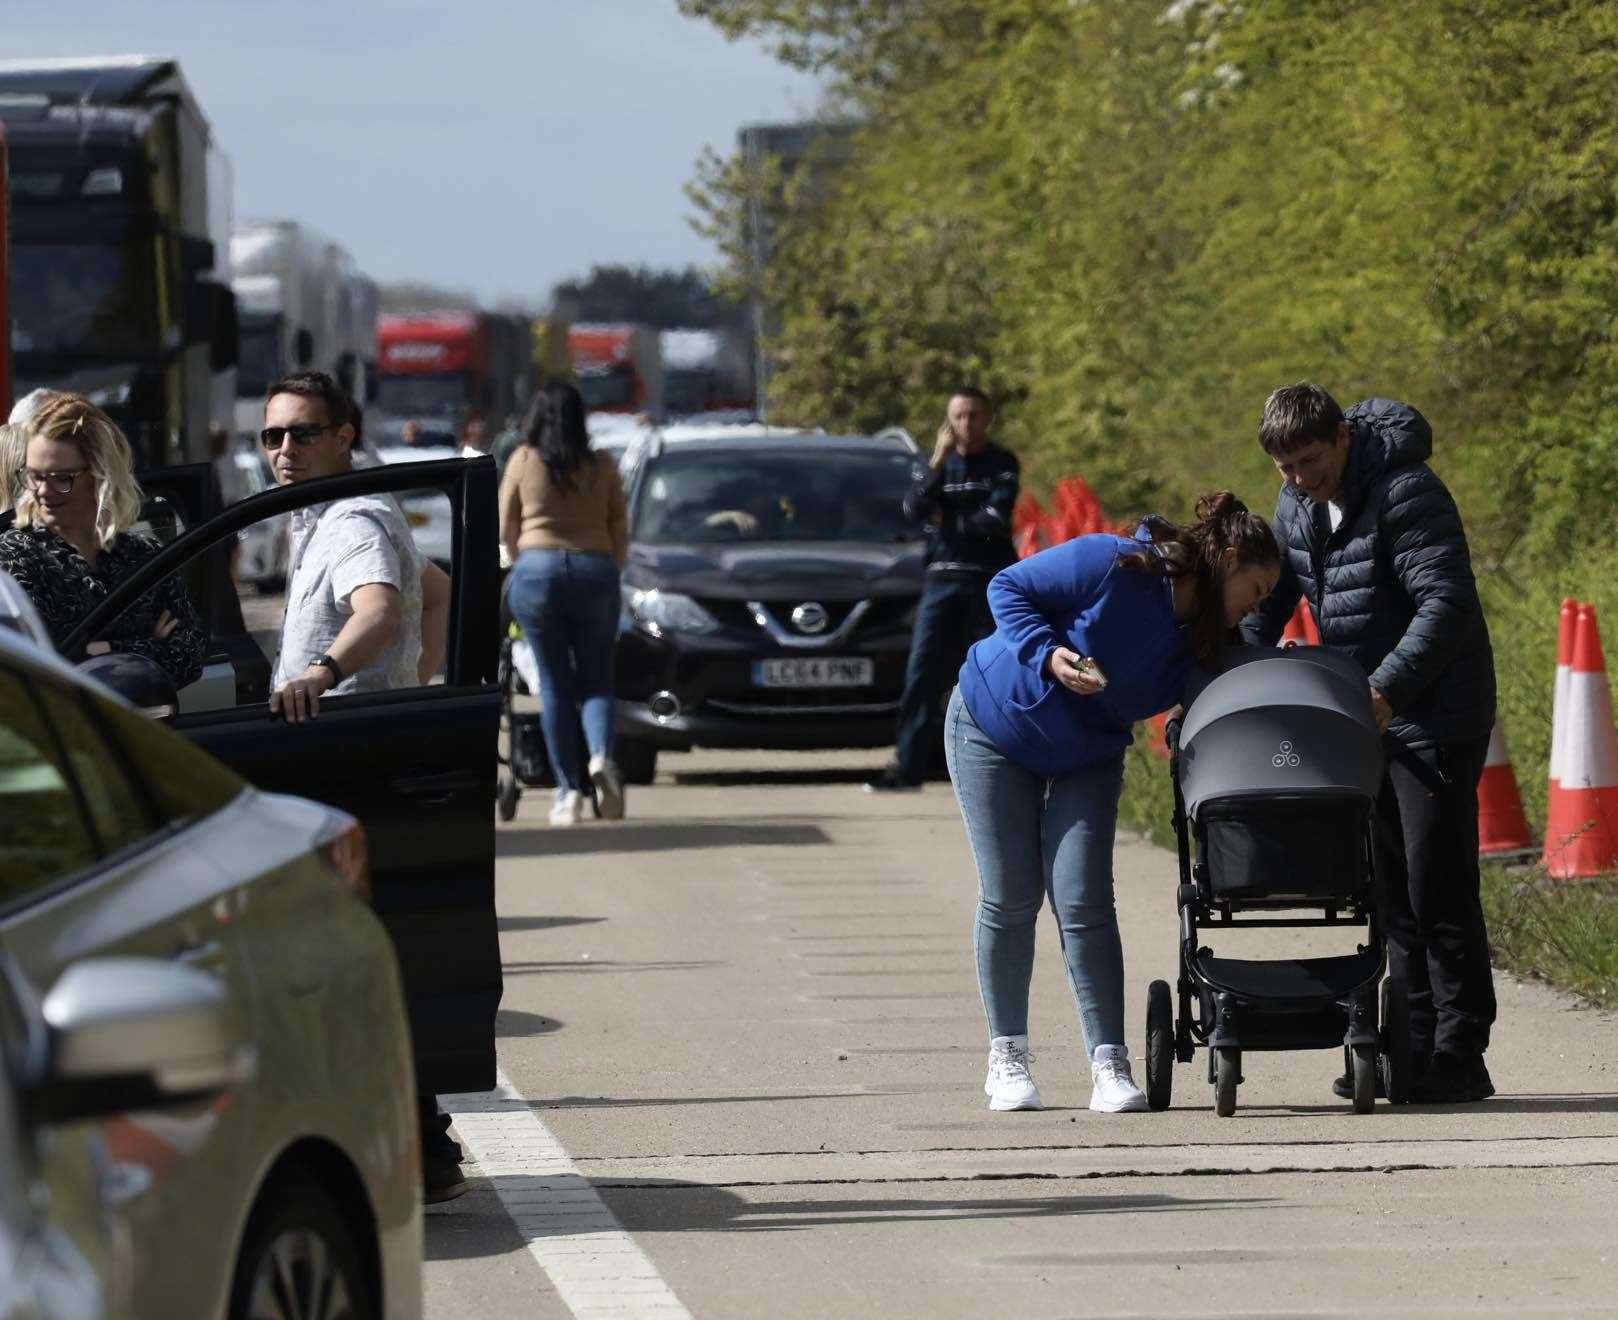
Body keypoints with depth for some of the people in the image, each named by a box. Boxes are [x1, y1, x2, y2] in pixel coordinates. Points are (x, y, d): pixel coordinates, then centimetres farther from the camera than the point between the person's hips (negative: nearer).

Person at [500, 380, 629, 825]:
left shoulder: (523, 462, 3)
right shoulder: (603, 467, 7)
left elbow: (506, 530, 10)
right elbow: (620, 534, 10)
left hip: (537, 570, -1)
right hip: (595, 571, 1)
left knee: (554, 684, 5)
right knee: (596, 679, 8)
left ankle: (568, 789, 2)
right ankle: (601, 755, -20)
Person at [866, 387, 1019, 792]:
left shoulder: (1002, 464, 2)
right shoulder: (941, 461, 13)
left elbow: (993, 521, -11)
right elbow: (915, 508, -4)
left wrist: (947, 519, -2)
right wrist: (939, 462, -12)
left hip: (990, 579, -3)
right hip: (943, 579, 3)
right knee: (922, 673, -3)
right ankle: (907, 765, -3)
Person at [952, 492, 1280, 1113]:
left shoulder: (1205, 639, -9)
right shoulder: (1113, 566, -26)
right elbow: (1008, 588, -20)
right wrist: (1048, 653, -33)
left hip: (1088, 760, 4)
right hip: (994, 726, -4)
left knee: (1084, 904, -10)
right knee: (1009, 898, -3)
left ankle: (1110, 1065, -9)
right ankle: (1007, 1057, 9)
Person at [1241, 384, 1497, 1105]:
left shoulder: (1406, 493, -19)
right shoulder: (1297, 505, 6)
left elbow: (1449, 604, -26)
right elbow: (1269, 599, 14)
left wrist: (1386, 687, -34)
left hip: (1436, 718, -8)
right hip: (1368, 717, 8)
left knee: (1438, 885, -9)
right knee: (1391, 887, 9)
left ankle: (1460, 1056, -5)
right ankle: (1418, 1046, 14)